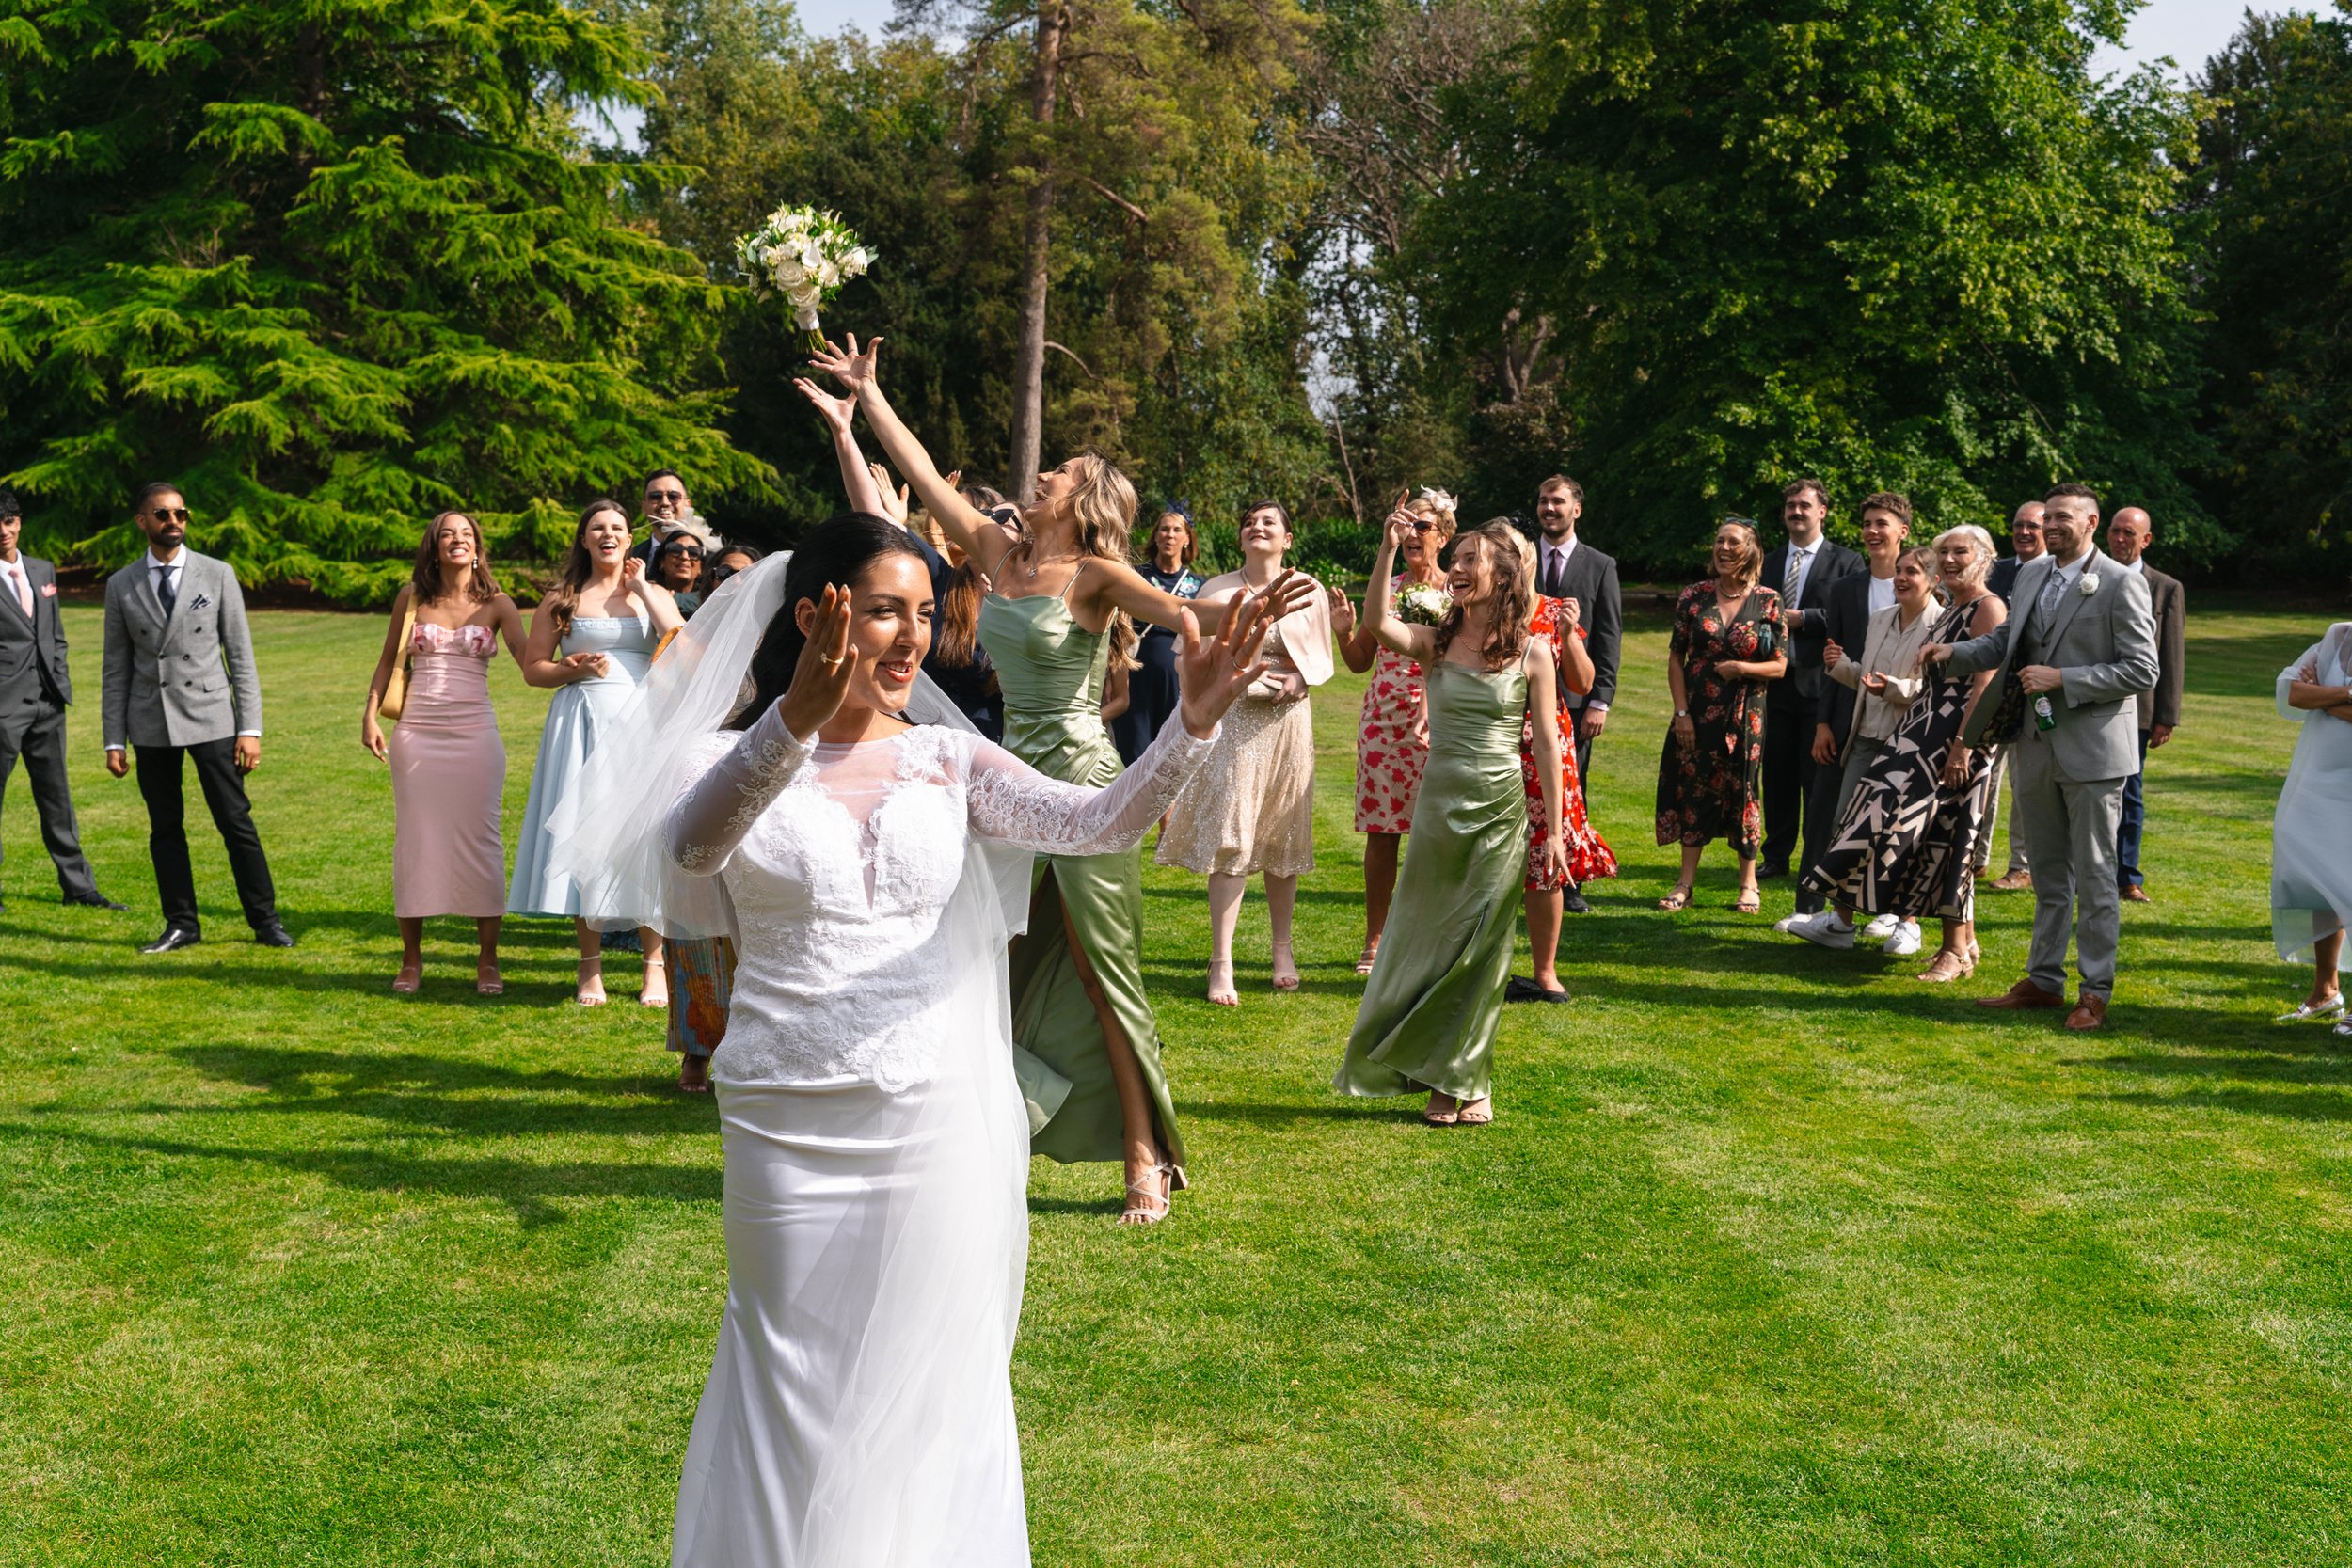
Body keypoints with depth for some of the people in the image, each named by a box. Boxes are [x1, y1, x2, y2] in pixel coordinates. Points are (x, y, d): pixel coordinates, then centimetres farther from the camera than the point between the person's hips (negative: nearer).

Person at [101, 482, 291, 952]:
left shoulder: (217, 575, 3)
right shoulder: (122, 586, 7)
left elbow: (241, 657, 2)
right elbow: (116, 669, 9)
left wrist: (250, 728, -5)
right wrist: (114, 740, 4)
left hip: (211, 718, -2)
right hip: (151, 726, 2)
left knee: (236, 821, -3)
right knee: (165, 829, 6)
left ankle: (265, 920, 5)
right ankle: (181, 924, 16)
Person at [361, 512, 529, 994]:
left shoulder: (496, 605, 3)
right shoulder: (411, 597, 7)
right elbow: (388, 660, 13)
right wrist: (370, 715, 3)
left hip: (474, 733, -1)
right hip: (416, 733, 1)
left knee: (479, 839, -1)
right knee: (415, 840, 3)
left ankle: (487, 959, 7)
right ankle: (411, 958, 14)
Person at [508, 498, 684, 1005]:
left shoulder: (652, 594, 11)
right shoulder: (561, 600, 11)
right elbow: (532, 668, 10)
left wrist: (641, 587, -4)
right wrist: (575, 669, -9)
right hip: (580, 727, 1)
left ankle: (654, 966, 2)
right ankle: (590, 967, 7)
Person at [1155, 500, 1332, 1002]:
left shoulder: (1308, 590, 5)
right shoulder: (1218, 589, 3)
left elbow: (1323, 658, 8)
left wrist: (1300, 678, -11)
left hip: (1287, 721, 2)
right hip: (1233, 719, -2)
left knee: (1283, 838, 7)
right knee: (1229, 839, -9)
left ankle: (1283, 951, 22)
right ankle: (1221, 965, -10)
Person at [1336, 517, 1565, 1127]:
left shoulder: (1532, 652, -2)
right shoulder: (1436, 643, 2)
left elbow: (1547, 744, -1)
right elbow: (1377, 622, -18)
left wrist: (1554, 831, -3)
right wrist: (1388, 550, -26)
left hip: (1501, 812, -2)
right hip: (1438, 805, 2)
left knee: (1480, 946, 4)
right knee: (1430, 939, 7)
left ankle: (1467, 1080, 18)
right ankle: (1438, 1076, 22)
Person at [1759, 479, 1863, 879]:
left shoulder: (1846, 561, 1)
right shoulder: (1769, 563, 17)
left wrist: (1802, 618, -13)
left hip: (1820, 683, -5)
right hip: (1776, 679, 5)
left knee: (1818, 778, -1)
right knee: (1777, 775, 8)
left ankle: (1815, 862, 5)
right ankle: (1776, 857, 16)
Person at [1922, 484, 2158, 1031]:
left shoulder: (2121, 585, -11)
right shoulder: (2032, 574, 10)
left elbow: (2141, 671, -14)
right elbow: (2006, 638, 22)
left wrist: (2063, 679, -20)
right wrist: (1954, 652, 6)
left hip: (2092, 749, -7)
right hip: (2035, 744, 7)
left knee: (2093, 877, 1)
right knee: (2048, 875, 15)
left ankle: (2095, 992, 10)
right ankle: (2044, 980, 25)